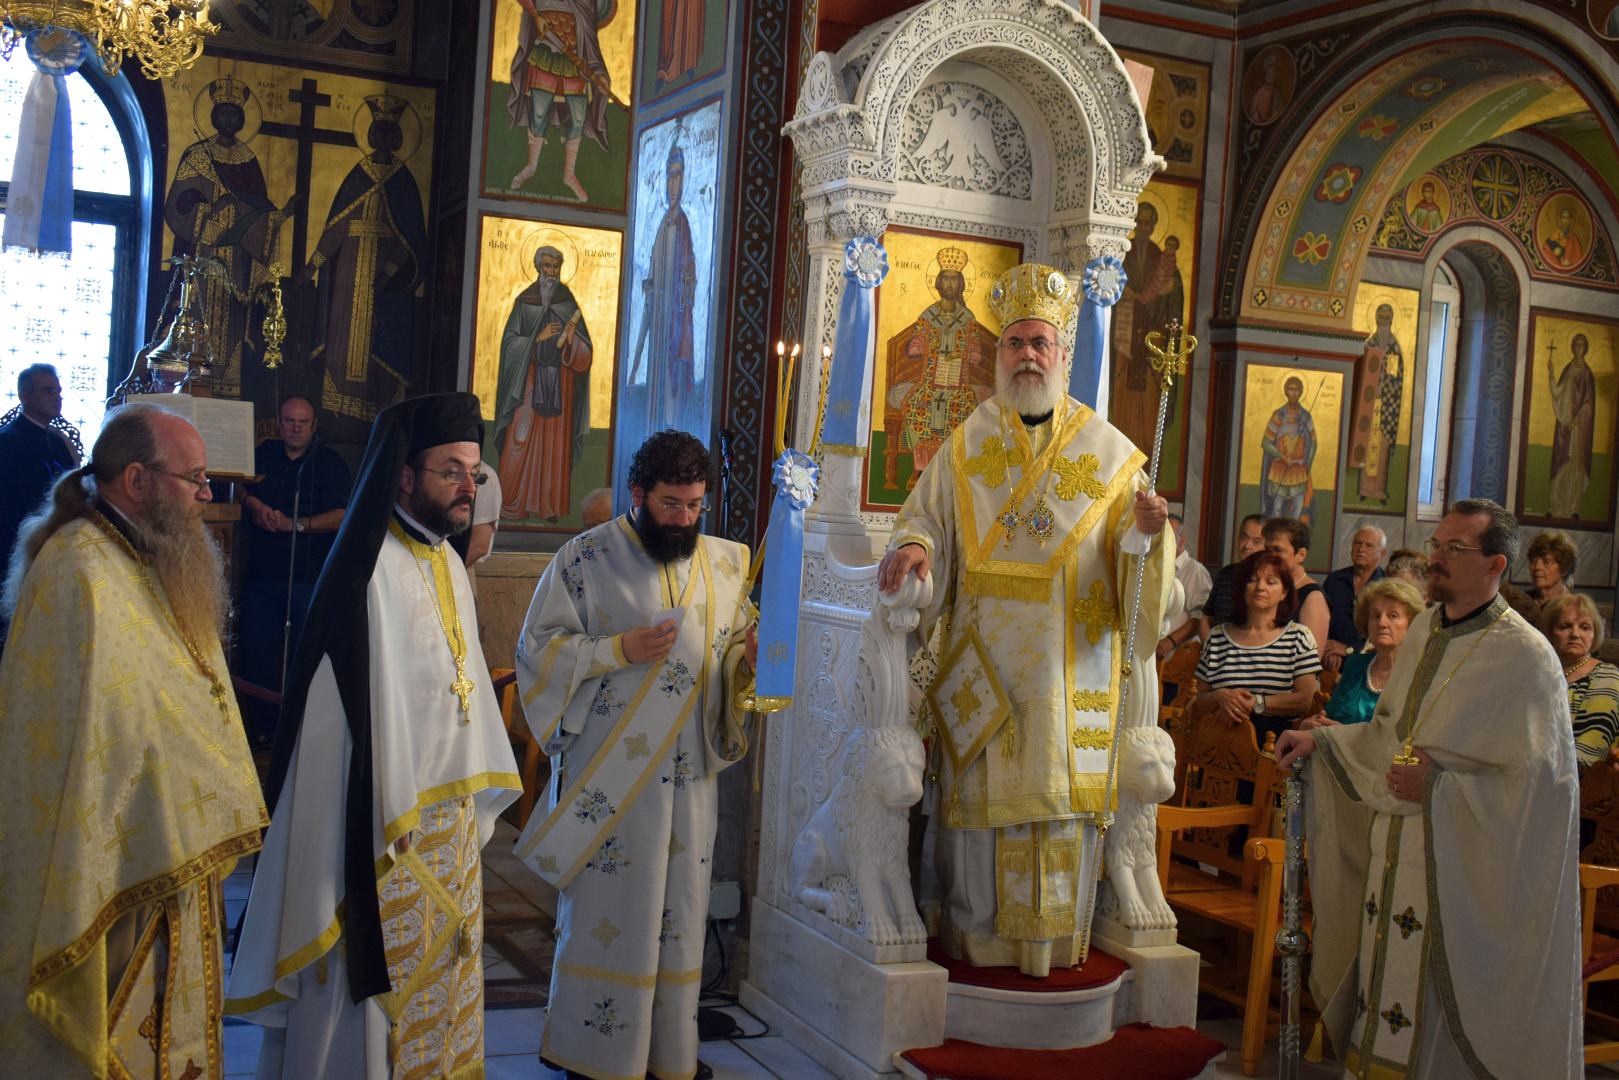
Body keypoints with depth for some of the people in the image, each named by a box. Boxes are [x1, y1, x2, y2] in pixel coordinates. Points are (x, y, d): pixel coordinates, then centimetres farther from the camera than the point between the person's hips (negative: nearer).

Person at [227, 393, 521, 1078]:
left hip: (450, 820, 8)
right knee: (378, 983, 3)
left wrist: (476, 802, 14)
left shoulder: (449, 565, 9)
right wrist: (390, 820, -19)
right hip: (391, 827, -8)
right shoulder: (373, 568, -17)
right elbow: (363, 705, -19)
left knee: (440, 976, 17)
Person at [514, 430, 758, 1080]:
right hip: (609, 774, -4)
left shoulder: (726, 563, 8)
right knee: (608, 912, 2)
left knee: (679, 913, 9)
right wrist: (619, 649, -18)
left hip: (691, 772, 4)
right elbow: (539, 648, -5)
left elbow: (734, 656, 15)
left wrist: (750, 655, -9)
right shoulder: (586, 558, -4)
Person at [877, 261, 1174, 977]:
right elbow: (928, 519, 3)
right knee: (983, 792, 3)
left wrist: (1144, 533, -18)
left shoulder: (1105, 450, 5)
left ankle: (1053, 936, 15)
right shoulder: (967, 445, 7)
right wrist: (914, 545, -18)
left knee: (1059, 793, 3)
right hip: (983, 662, 0)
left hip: (1070, 669, 0)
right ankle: (977, 931, 15)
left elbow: (1130, 564, 3)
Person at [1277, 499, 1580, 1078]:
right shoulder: (1424, 629, 7)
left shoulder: (1525, 656, -15)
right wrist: (1318, 741, 9)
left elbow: (1539, 781, -16)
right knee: (1386, 980, 14)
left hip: (1462, 866, -7)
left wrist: (1438, 788, -21)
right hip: (1394, 851, 7)